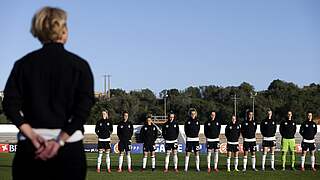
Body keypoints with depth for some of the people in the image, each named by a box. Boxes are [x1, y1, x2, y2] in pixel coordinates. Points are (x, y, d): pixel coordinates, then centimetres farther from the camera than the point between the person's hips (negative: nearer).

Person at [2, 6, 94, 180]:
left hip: (30, 146, 2)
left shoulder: (24, 63, 6)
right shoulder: (79, 65, 1)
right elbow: (84, 107, -10)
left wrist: (33, 136, -8)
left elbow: (10, 104, -3)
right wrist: (60, 141, -12)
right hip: (69, 146, -1)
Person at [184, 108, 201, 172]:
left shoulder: (197, 121, 4)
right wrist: (188, 135, -2)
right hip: (189, 139, -2)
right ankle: (186, 168, 4)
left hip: (196, 139, 2)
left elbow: (198, 129, 14)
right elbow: (185, 129, 5)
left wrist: (196, 134, 5)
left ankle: (197, 167, 8)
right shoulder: (188, 121, -1)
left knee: (197, 153, 2)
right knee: (187, 153, -1)